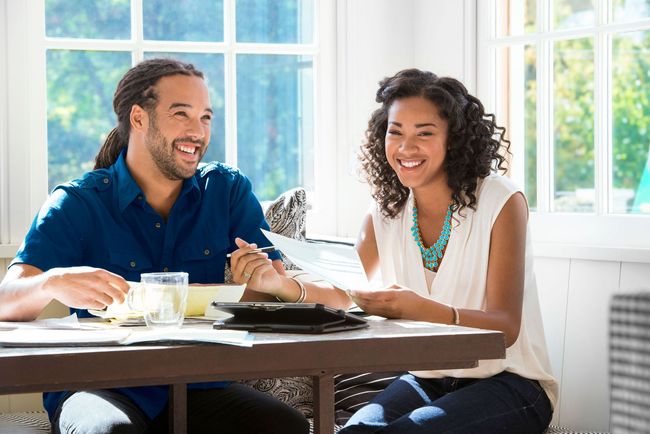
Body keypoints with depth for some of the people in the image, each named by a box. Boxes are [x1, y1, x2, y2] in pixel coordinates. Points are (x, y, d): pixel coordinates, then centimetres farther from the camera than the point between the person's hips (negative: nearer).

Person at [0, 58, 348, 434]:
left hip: (197, 386, 3)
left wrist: (272, 281, -24)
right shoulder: (77, 204, 0)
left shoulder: (229, 189, 8)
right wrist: (54, 283, -36)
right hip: (100, 386, -2)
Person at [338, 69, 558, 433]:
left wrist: (419, 308, -37)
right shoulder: (385, 212, 4)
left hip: (509, 383, -4)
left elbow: (505, 326, -19)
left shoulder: (502, 202, -12)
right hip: (427, 380, 4)